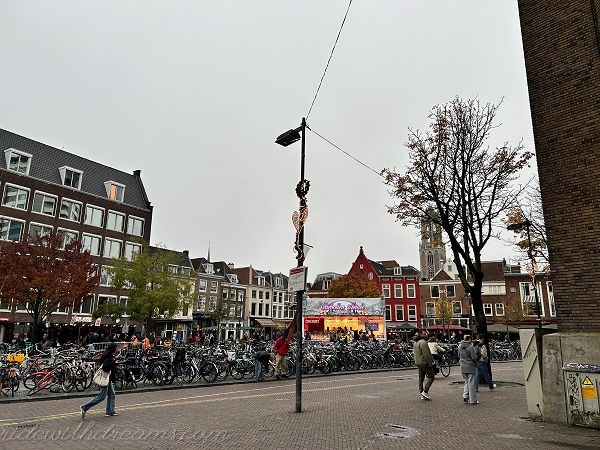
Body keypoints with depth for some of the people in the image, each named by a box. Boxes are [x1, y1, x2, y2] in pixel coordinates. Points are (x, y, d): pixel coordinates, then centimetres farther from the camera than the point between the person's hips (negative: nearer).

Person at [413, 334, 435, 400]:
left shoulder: (415, 343, 13)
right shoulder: (423, 343, -18)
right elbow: (426, 355, -21)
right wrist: (430, 364, -14)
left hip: (418, 363, 9)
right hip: (424, 362, -9)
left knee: (421, 378, 11)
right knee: (431, 377, 0)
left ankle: (422, 395, 14)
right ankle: (425, 392, -6)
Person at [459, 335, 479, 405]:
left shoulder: (460, 346, 3)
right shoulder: (470, 347, -17)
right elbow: (474, 358, -15)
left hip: (463, 367, 6)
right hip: (470, 367, -6)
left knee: (466, 381, 20)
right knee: (471, 383, 3)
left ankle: (465, 395, 5)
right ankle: (473, 400, 9)